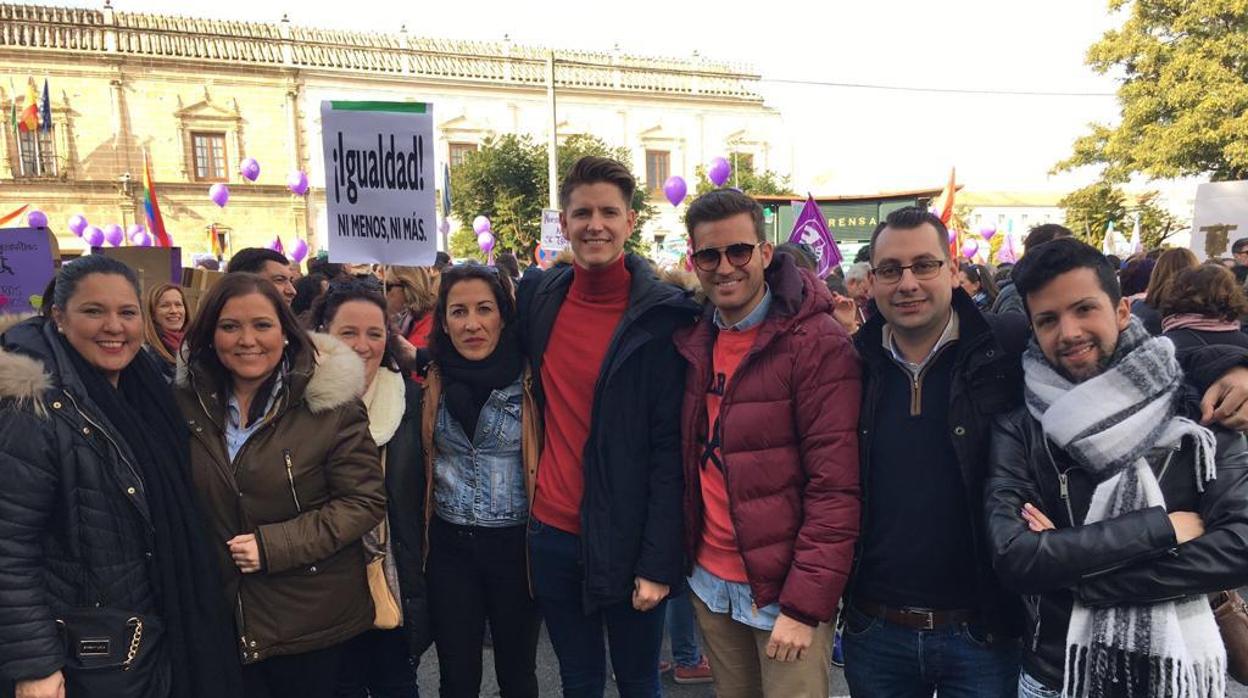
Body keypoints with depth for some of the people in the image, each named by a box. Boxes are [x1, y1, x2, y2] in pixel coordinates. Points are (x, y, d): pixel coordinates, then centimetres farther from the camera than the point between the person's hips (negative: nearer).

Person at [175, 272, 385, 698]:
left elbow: (365, 501, -14)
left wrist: (274, 546, -20)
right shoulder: (187, 401, -1)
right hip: (222, 615, 3)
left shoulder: (330, 401, -15)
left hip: (311, 619, -3)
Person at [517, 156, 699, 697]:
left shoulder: (662, 316, -11)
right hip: (552, 533, 4)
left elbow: (669, 446, -13)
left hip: (626, 541, -4)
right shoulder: (538, 296, 2)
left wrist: (659, 562, -15)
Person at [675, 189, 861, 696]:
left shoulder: (818, 343, -15)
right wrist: (676, 558, 6)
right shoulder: (693, 341, 3)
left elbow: (836, 489, -18)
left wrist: (804, 606, -19)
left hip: (785, 590, -5)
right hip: (709, 583, 6)